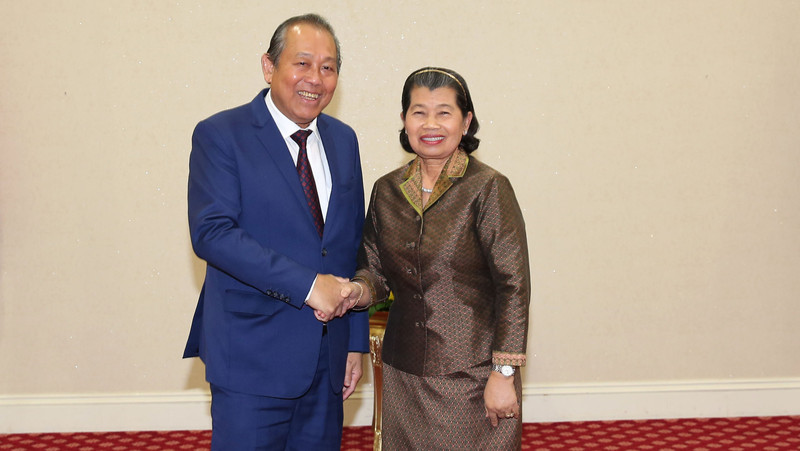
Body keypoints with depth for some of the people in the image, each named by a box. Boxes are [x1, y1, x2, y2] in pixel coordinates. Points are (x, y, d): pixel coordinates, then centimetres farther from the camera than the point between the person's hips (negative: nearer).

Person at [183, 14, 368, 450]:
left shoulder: (343, 140, 10)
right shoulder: (220, 135, -7)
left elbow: (354, 245, 12)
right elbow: (211, 232, -19)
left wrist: (357, 341, 11)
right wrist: (308, 284, -23)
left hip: (327, 360, 5)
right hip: (252, 357, -5)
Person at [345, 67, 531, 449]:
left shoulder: (488, 189, -10)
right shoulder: (386, 191, 4)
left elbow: (514, 287, -11)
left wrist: (503, 374, -14)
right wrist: (357, 291, -10)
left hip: (473, 376, -4)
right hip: (403, 375, 4)